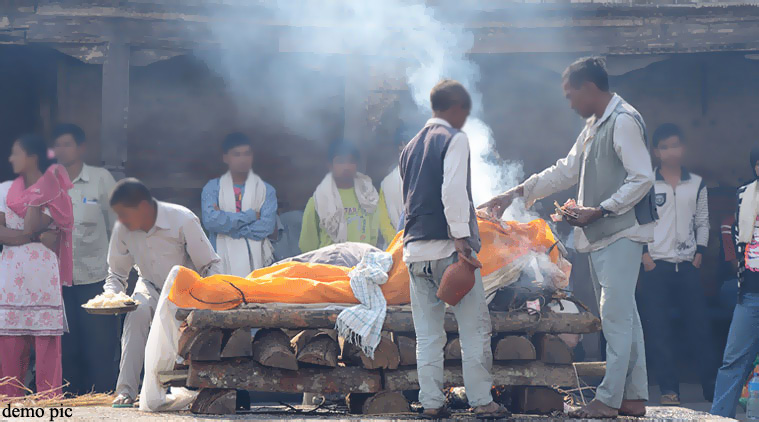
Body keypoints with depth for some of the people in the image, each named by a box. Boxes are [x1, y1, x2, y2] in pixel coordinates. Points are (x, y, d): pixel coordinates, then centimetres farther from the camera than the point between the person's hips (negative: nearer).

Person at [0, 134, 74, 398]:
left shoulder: (52, 191, 1)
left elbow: (31, 227, -12)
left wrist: (35, 195, -5)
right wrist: (28, 236, -11)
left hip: (41, 274, -4)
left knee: (46, 345, -4)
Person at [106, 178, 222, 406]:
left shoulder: (183, 221, -25)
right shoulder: (122, 229, -13)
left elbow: (211, 266, -17)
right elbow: (116, 273, 3)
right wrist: (111, 296, -18)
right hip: (151, 288, 2)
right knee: (137, 312, -31)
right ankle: (126, 389, -32)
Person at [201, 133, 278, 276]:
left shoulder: (266, 190, 11)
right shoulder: (212, 188, 11)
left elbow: (267, 226, -3)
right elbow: (210, 220, -6)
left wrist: (227, 223, -4)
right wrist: (250, 216, -4)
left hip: (257, 263, 0)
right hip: (224, 263, 0)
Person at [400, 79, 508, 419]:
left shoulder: (411, 147, 19)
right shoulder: (455, 139, -3)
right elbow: (453, 190, -15)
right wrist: (462, 237, -18)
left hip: (414, 248, 7)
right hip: (447, 247, -7)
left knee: (427, 333, 7)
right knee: (474, 327, -1)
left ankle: (431, 403, 4)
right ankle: (481, 401, -3)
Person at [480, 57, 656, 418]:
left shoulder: (623, 121, -12)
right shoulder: (593, 126, 19)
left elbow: (642, 178, -19)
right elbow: (565, 171, 25)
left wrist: (600, 210, -19)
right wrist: (516, 193, 22)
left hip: (621, 233, -10)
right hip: (601, 236, 10)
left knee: (616, 316, -9)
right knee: (623, 316, 9)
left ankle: (609, 399, -8)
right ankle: (634, 398, 11)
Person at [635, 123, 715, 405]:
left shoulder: (697, 184, 10)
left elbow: (702, 222, 16)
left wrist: (699, 252, 4)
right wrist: (643, 253, -7)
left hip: (687, 266, 2)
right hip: (655, 266, -2)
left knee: (699, 326, 0)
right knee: (658, 330, -5)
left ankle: (714, 387, 6)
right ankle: (669, 390, 0)